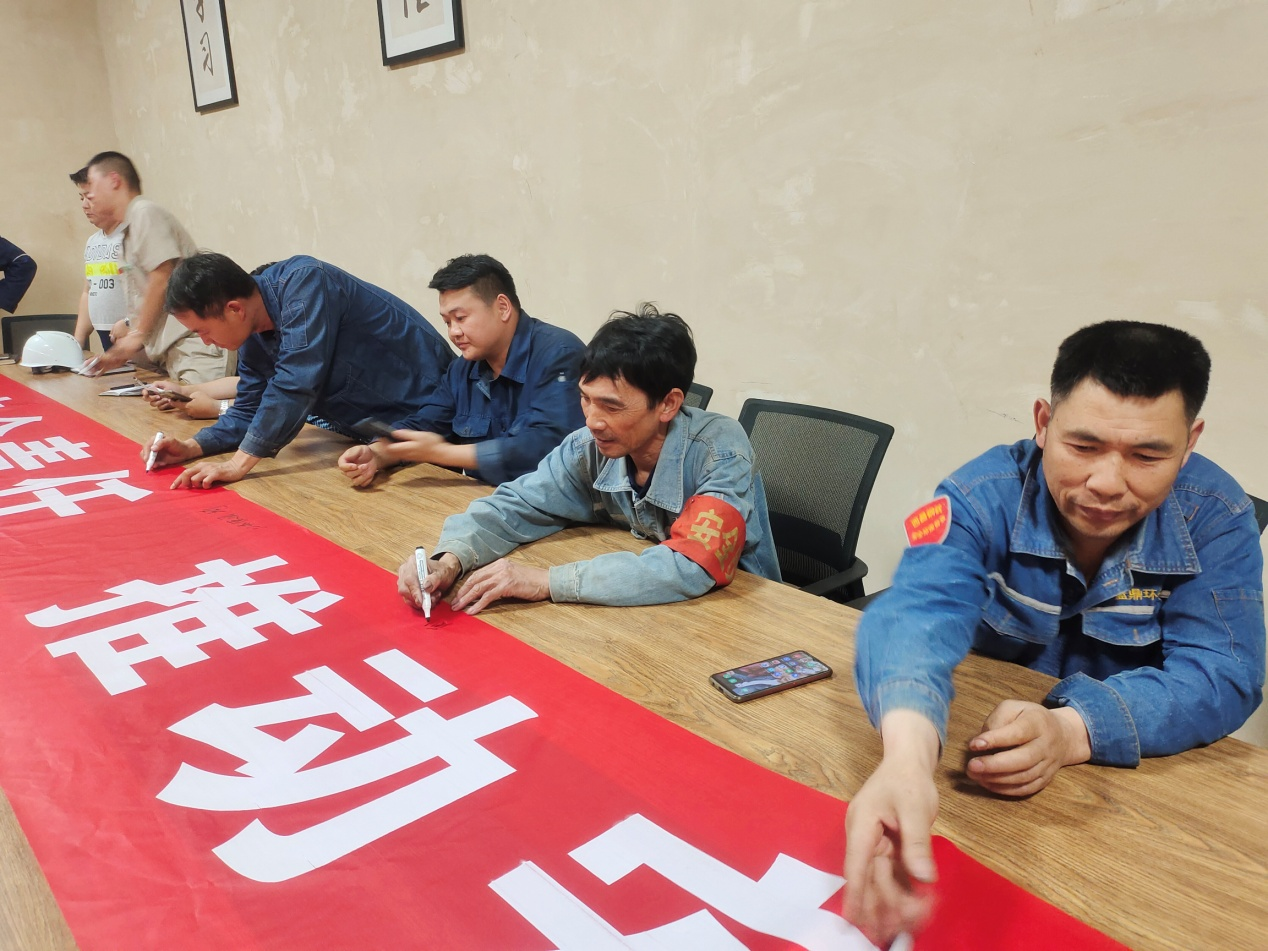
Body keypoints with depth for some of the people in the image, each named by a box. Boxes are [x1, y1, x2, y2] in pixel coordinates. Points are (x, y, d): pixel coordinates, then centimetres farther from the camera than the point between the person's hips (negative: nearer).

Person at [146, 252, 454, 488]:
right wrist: (191, 447, -4)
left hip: (422, 407, -8)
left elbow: (296, 384, -33)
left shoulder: (302, 283, -25)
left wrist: (239, 463, -31)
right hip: (371, 429, 8)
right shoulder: (253, 337, 2)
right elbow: (250, 410, 12)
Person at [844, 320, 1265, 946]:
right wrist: (908, 755, -59)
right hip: (967, 742, 0)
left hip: (1138, 781, 0)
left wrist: (1070, 730, -38)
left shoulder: (1215, 518, -13)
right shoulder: (984, 498, -21)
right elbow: (919, 612, -37)